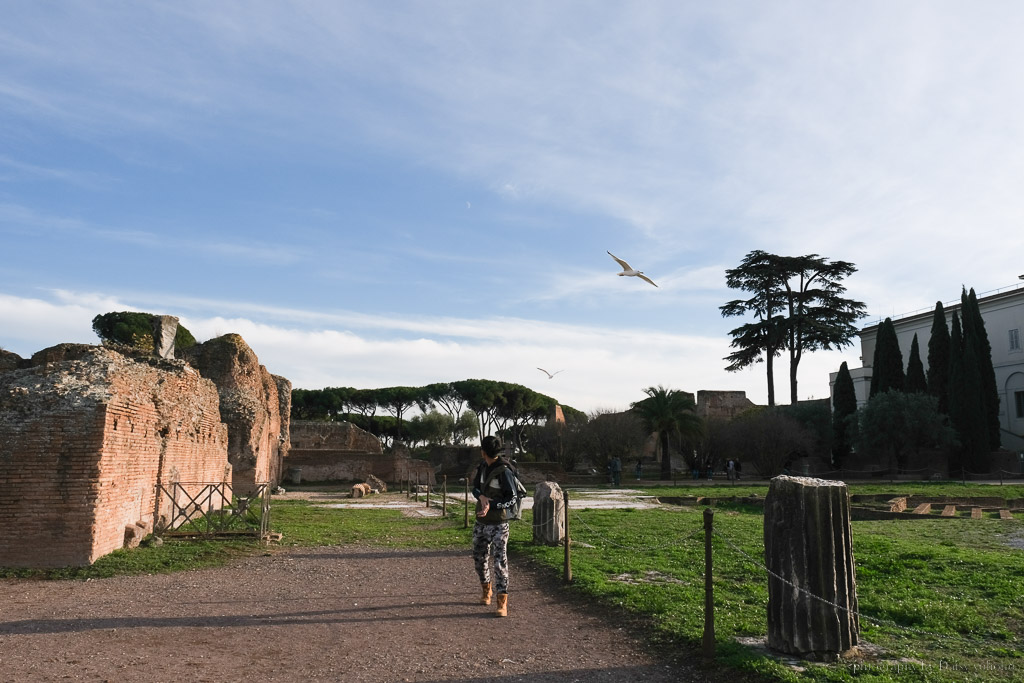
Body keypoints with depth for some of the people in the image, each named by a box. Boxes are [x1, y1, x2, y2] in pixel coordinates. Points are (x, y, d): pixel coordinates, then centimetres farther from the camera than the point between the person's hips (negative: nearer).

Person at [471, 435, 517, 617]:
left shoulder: (503, 472, -18)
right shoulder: (483, 466, 3)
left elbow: (512, 498, -15)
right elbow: (475, 488, 7)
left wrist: (491, 506, -27)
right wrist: (481, 497, -16)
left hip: (498, 524, -7)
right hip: (481, 522, 7)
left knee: (499, 561, -11)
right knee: (479, 558, 17)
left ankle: (502, 604, -9)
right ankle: (486, 591, 39)